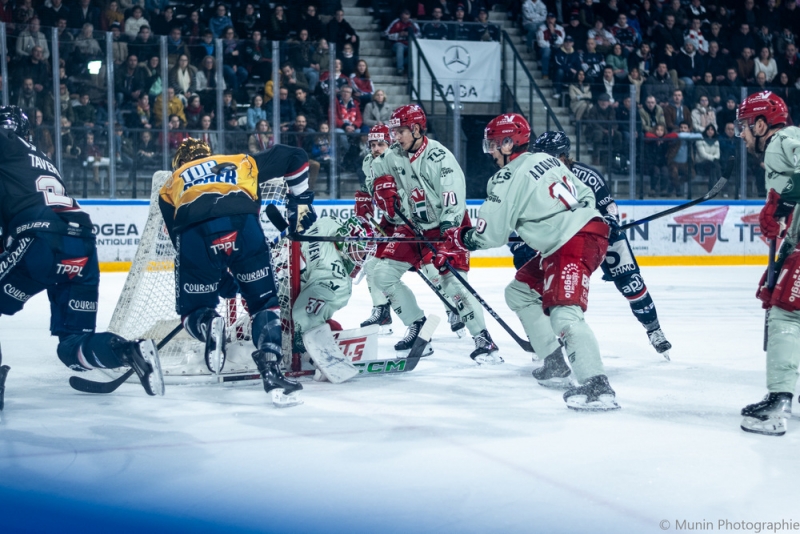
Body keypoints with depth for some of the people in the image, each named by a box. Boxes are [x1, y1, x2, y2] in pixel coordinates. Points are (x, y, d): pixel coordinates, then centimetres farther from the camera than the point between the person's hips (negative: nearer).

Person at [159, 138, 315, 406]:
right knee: (264, 302, 18)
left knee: (193, 311, 18)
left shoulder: (170, 187, 37)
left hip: (195, 234, 0)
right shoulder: (241, 163, 38)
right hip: (243, 225, 0)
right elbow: (293, 156, 38)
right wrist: (299, 200, 43)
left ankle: (207, 324, -17)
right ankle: (271, 371, -1)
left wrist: (219, 277, 34)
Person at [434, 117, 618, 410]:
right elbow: (585, 193, 19)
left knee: (563, 312, -23)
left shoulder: (508, 178, -10)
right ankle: (555, 363, 21)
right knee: (519, 292, 19)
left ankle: (597, 385, -36)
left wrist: (457, 240, 8)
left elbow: (489, 234, -8)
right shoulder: (547, 159, 15)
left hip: (575, 243, -10)